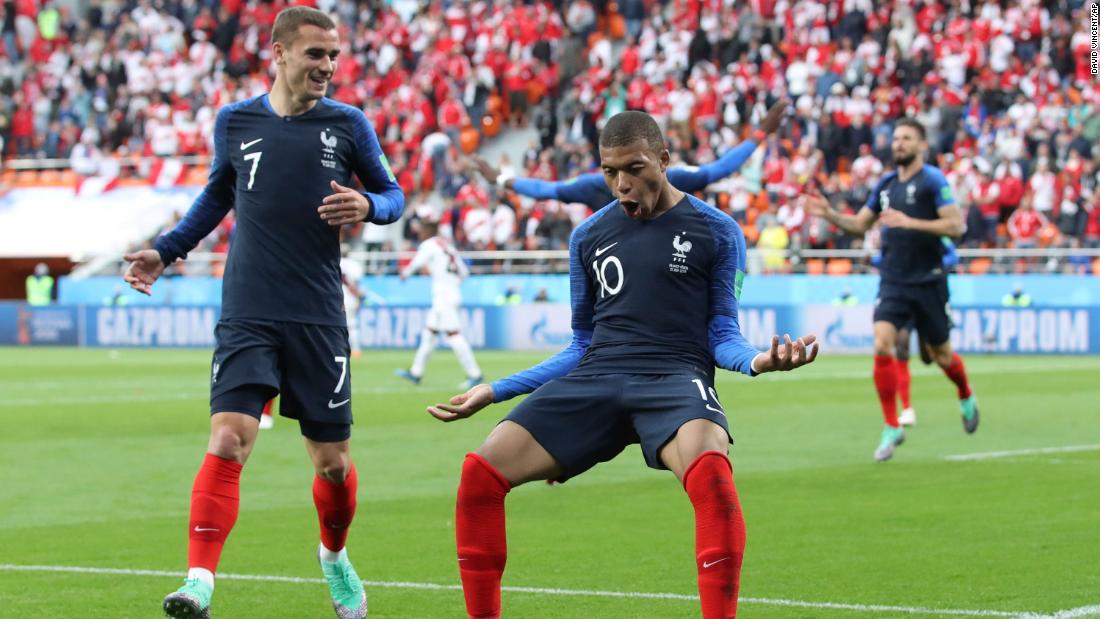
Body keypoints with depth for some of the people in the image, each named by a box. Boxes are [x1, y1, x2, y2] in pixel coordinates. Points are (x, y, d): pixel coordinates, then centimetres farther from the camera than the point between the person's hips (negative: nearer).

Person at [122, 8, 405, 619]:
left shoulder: (347, 124, 2)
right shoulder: (234, 122, 5)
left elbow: (393, 194, 12)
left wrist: (366, 207, -11)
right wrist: (166, 250, 15)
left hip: (318, 318, 0)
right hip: (247, 316, 0)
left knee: (333, 463, 7)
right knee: (228, 441, -18)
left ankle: (334, 557, 37)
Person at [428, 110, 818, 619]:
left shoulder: (716, 231, 7)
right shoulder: (588, 237, 17)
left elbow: (722, 334, 7)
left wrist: (757, 361, -17)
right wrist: (494, 391, 18)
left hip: (674, 377, -4)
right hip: (594, 379, 4)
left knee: (709, 469, -39)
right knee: (481, 472, -15)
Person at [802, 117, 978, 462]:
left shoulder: (933, 180, -7)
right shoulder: (886, 184, 10)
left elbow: (955, 226, -16)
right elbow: (859, 224, 18)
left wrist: (910, 223, -24)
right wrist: (829, 214, 0)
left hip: (928, 281, -4)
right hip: (892, 282, 4)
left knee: (941, 355, 10)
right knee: (882, 346, -16)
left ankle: (966, 398, 43)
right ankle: (892, 427, -8)